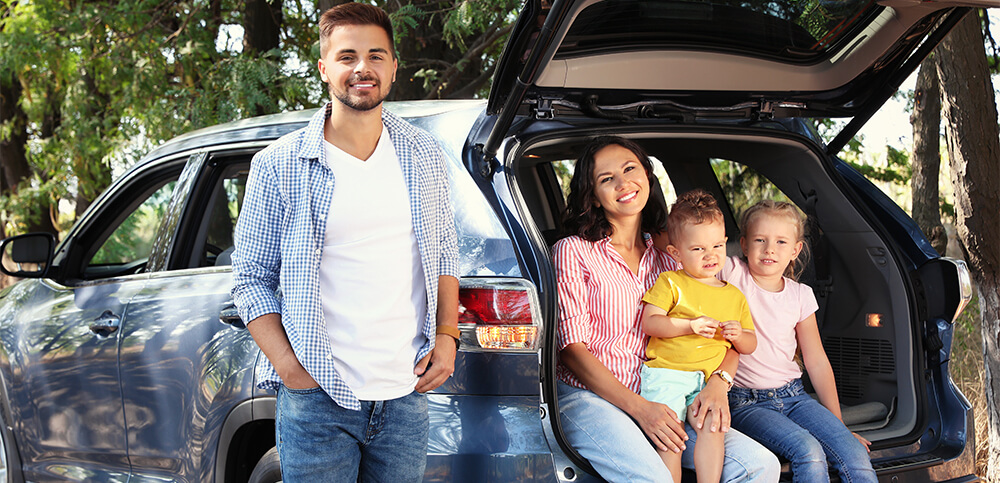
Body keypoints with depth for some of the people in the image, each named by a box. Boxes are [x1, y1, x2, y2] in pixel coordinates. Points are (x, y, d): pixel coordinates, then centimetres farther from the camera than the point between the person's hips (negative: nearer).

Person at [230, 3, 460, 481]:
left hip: (406, 393, 3)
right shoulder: (278, 166, -3)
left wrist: (446, 336, 6)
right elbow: (251, 279, 0)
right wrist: (287, 363, -10)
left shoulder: (423, 156, 9)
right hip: (316, 396, -3)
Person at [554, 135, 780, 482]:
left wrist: (718, 383, -12)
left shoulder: (669, 255, 14)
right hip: (588, 398, -5)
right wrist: (639, 408, -16)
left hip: (656, 402, 5)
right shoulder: (573, 251, 2)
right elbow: (572, 348, -5)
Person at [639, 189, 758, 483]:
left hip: (708, 380, 3)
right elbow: (649, 323, -5)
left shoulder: (735, 296, 19)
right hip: (665, 374, -3)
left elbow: (750, 346, 23)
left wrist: (738, 335, -2)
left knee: (711, 425, -25)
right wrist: (691, 326, -15)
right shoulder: (670, 283, 6)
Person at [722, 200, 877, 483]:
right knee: (808, 451, -29)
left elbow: (816, 362, 13)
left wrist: (838, 425, 12)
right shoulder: (732, 275, -3)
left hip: (793, 396, 4)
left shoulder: (800, 295, 8)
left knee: (855, 454, -18)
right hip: (746, 402, -4)